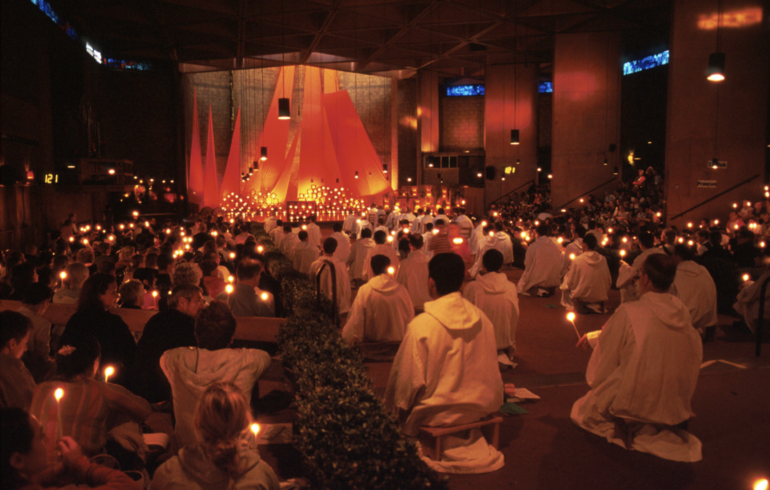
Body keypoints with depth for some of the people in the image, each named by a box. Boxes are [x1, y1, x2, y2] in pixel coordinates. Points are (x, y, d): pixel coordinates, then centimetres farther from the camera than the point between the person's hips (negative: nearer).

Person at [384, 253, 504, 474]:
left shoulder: (421, 325, -22)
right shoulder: (482, 319, -6)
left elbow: (409, 378, -13)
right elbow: (490, 368, 7)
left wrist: (399, 407, 5)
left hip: (438, 414, -6)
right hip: (480, 408, 6)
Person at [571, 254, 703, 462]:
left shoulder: (628, 312, -19)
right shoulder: (682, 311, -3)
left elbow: (607, 361, -8)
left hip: (635, 406, -6)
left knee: (582, 410, 19)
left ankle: (633, 429, 2)